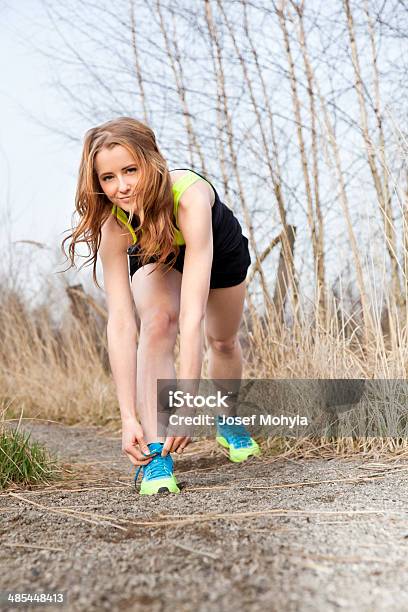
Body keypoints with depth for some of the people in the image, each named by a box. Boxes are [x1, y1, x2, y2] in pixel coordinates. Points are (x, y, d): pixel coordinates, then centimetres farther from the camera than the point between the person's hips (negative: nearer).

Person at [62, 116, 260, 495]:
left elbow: (192, 314, -53)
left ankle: (228, 424, 48)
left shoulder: (190, 198, -48)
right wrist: (129, 418, -45)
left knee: (223, 340, 18)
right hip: (154, 258, 0)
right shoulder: (112, 225, -38)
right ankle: (154, 456, -28)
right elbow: (120, 323, -40)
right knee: (156, 325, -30)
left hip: (220, 250, 0)